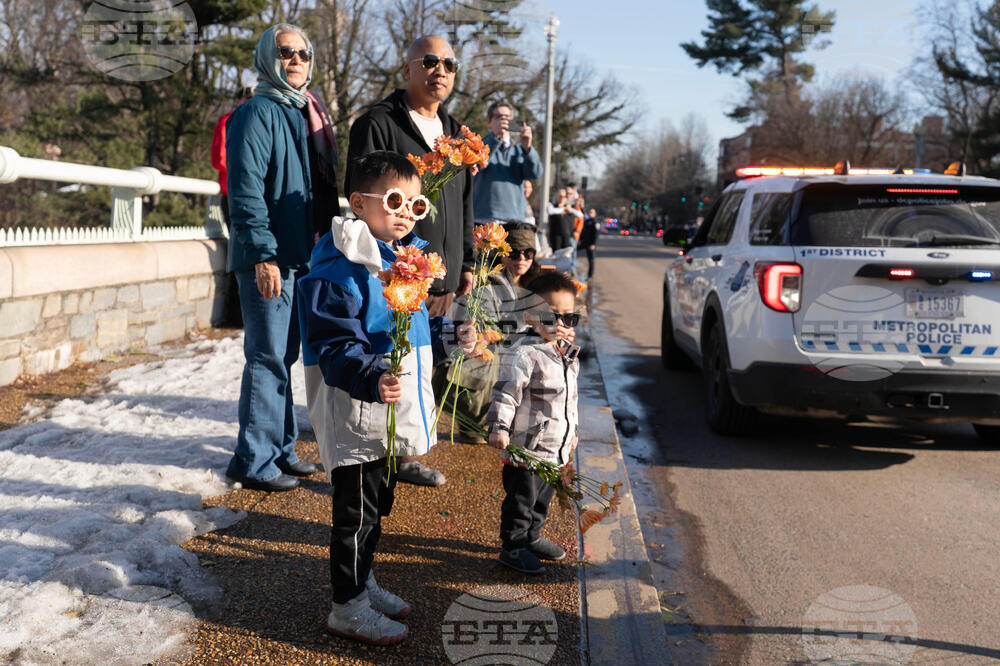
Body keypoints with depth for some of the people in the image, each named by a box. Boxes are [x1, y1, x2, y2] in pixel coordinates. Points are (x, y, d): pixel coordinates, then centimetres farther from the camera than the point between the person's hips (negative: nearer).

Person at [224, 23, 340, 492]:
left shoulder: (305, 115, 17)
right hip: (268, 260, -8)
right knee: (268, 358, -4)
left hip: (301, 257, 8)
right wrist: (263, 255, -22)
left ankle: (280, 449, 26)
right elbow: (246, 191, -17)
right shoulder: (257, 113, -9)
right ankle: (254, 462, 6)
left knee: (283, 356, 15)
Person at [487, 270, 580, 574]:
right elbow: (505, 393, -20)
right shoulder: (524, 354, -19)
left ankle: (532, 537, 39)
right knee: (521, 498, 4)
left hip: (556, 448, 8)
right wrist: (499, 427, -29)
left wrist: (571, 431, 27)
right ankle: (512, 547, 19)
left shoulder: (569, 354, 9)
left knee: (542, 498, 22)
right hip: (526, 449, -8)